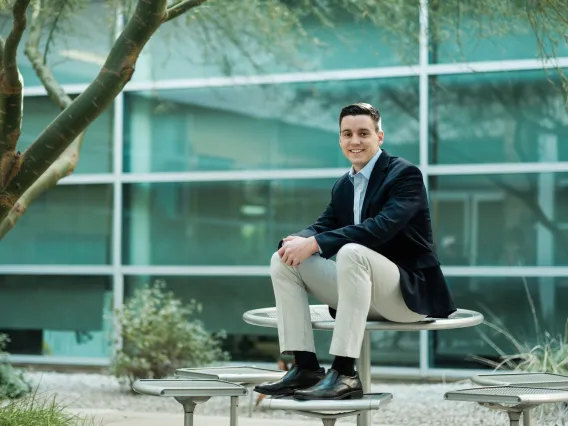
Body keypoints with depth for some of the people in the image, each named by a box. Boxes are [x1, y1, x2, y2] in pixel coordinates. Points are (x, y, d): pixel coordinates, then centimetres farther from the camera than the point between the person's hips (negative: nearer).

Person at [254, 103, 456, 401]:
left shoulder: (405, 174, -11)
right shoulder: (343, 185, 13)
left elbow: (382, 227, -26)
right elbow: (323, 227, 7)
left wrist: (315, 243, -29)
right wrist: (299, 240, -19)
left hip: (409, 291, -8)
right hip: (364, 293, 8)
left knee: (351, 252, -36)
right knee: (283, 260, -4)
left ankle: (344, 374, -35)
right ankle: (305, 368, -12)